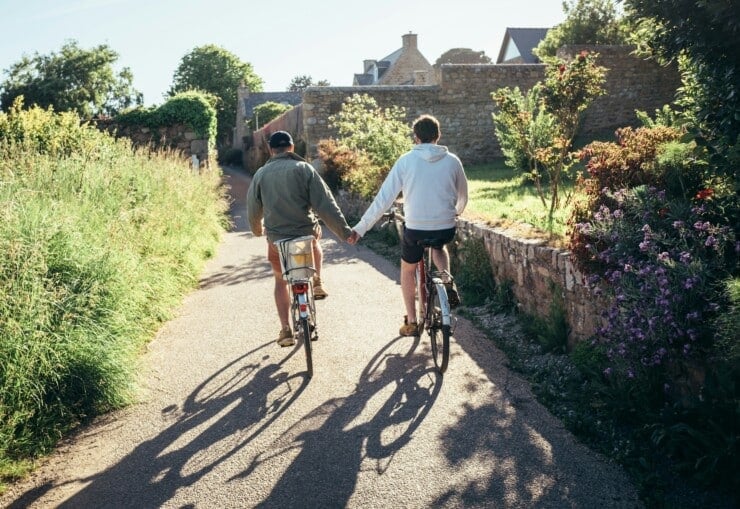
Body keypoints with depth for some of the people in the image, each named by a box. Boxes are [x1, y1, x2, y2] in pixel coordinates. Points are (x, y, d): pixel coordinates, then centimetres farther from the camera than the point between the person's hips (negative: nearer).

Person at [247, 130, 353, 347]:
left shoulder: (261, 174, 2)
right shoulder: (304, 169, -5)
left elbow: (253, 210, 11)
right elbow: (325, 204, -11)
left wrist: (257, 230, 31)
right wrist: (344, 231, -7)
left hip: (277, 239, 1)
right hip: (306, 233, -1)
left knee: (281, 281, 21)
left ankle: (286, 330, 13)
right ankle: (317, 283, 22)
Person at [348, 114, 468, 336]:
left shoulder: (406, 161, -4)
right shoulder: (452, 160, 2)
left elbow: (383, 198, -7)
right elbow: (463, 196, 15)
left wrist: (360, 228, -2)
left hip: (415, 228, -2)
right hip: (446, 228, 2)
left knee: (407, 269, 25)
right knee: (438, 247, 38)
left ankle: (411, 323, 26)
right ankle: (447, 279, 10)